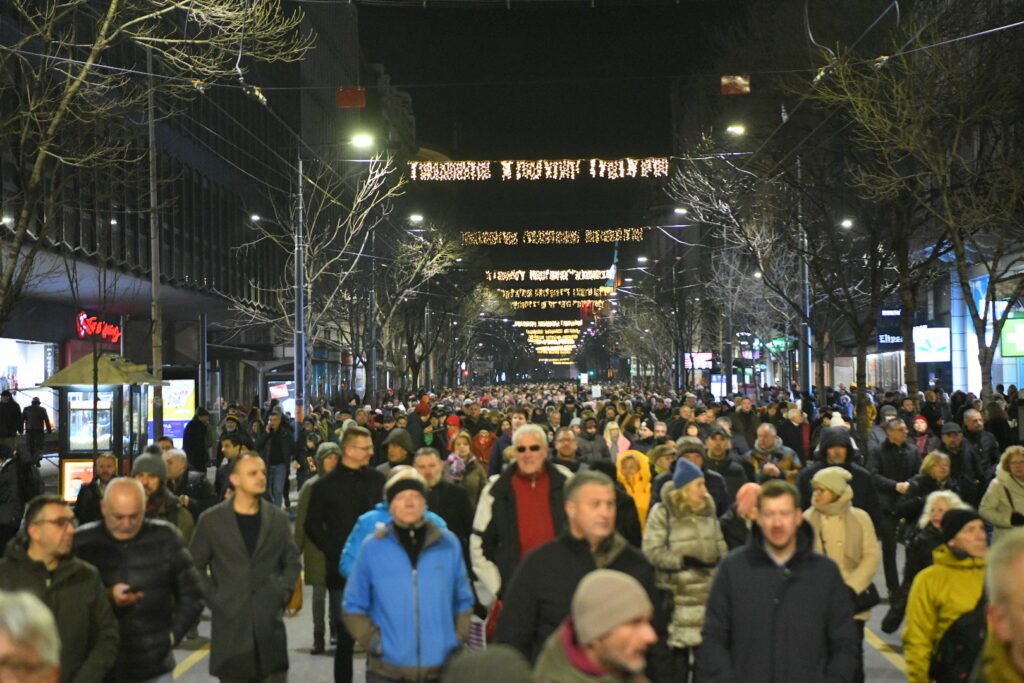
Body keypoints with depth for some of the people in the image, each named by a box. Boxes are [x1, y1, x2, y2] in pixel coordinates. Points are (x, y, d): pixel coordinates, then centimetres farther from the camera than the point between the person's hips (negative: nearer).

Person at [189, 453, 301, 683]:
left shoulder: (278, 518, 8)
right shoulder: (211, 520, 1)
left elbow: (292, 562, 15)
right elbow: (195, 565, 6)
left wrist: (282, 594, 3)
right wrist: (213, 598, -3)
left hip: (270, 622, 2)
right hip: (230, 623, -1)